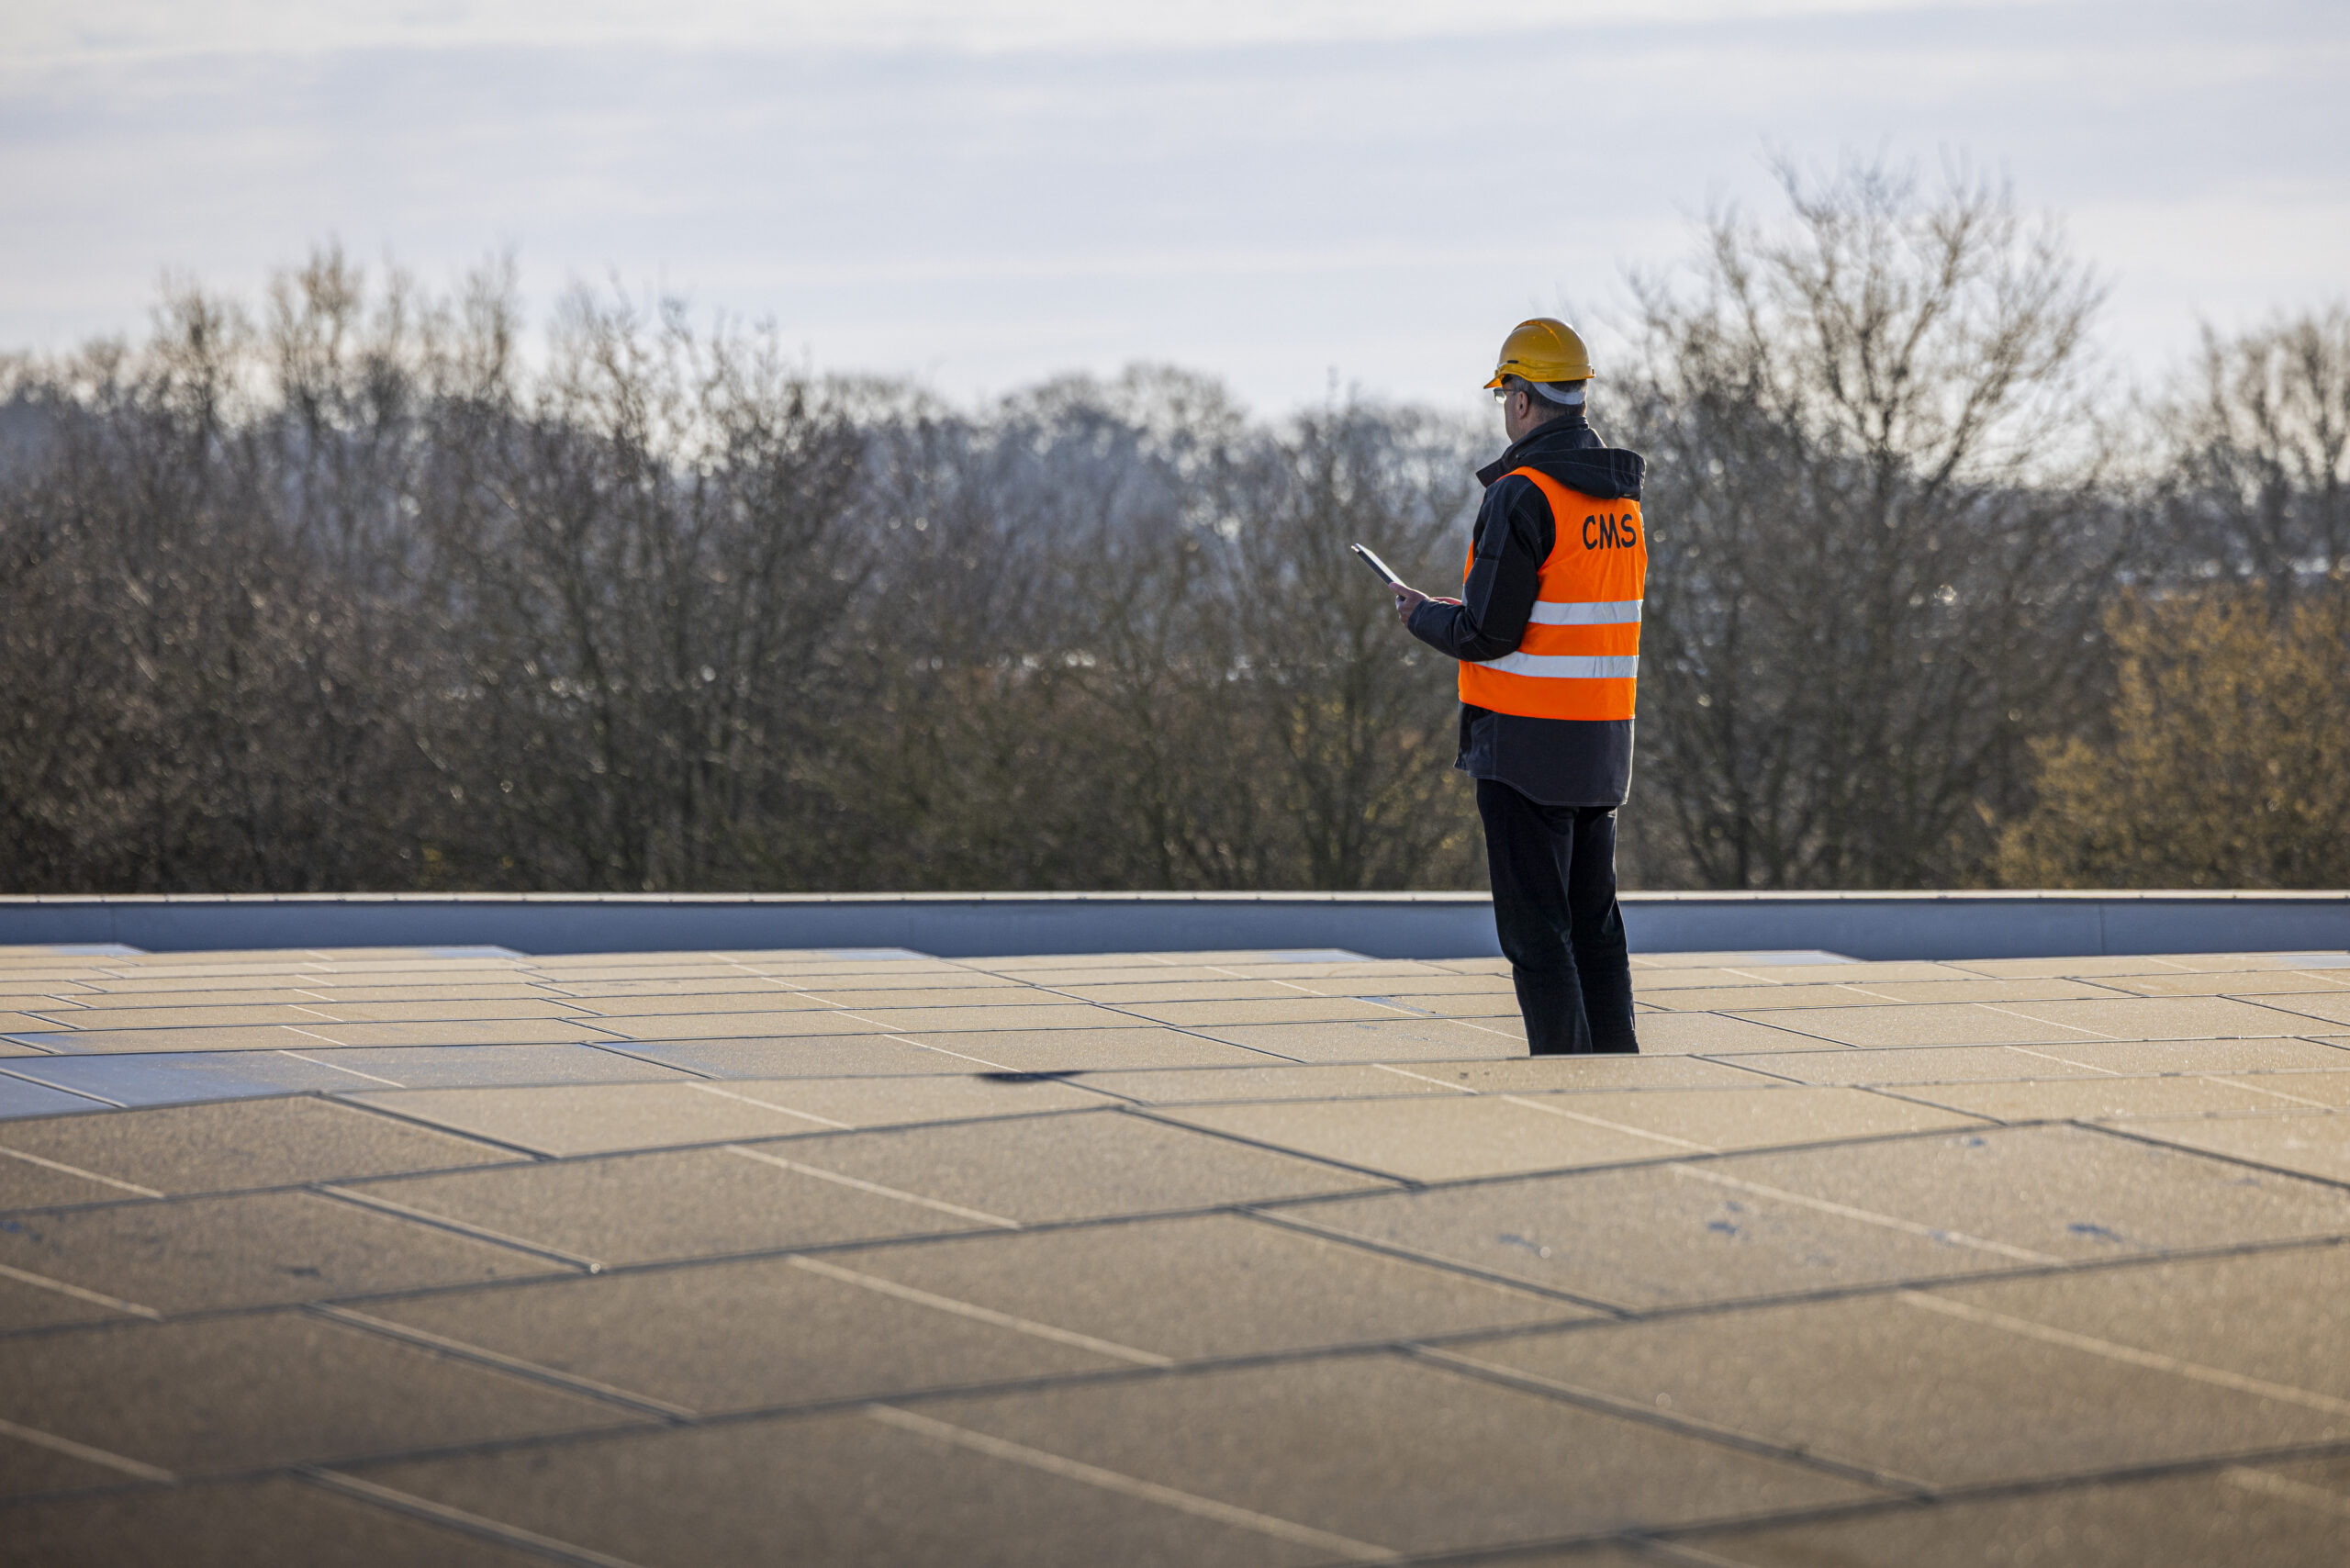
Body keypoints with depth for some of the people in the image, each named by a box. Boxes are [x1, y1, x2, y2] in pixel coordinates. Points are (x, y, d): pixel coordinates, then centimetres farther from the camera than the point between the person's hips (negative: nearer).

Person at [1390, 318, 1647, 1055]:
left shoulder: (1522, 496, -15)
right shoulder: (1623, 496, 10)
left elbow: (1487, 633, -17)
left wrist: (1423, 616, 3)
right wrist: (1468, 610, 21)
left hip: (1526, 743, -8)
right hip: (1603, 741, 8)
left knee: (1536, 928, -4)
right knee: (1594, 922, 13)